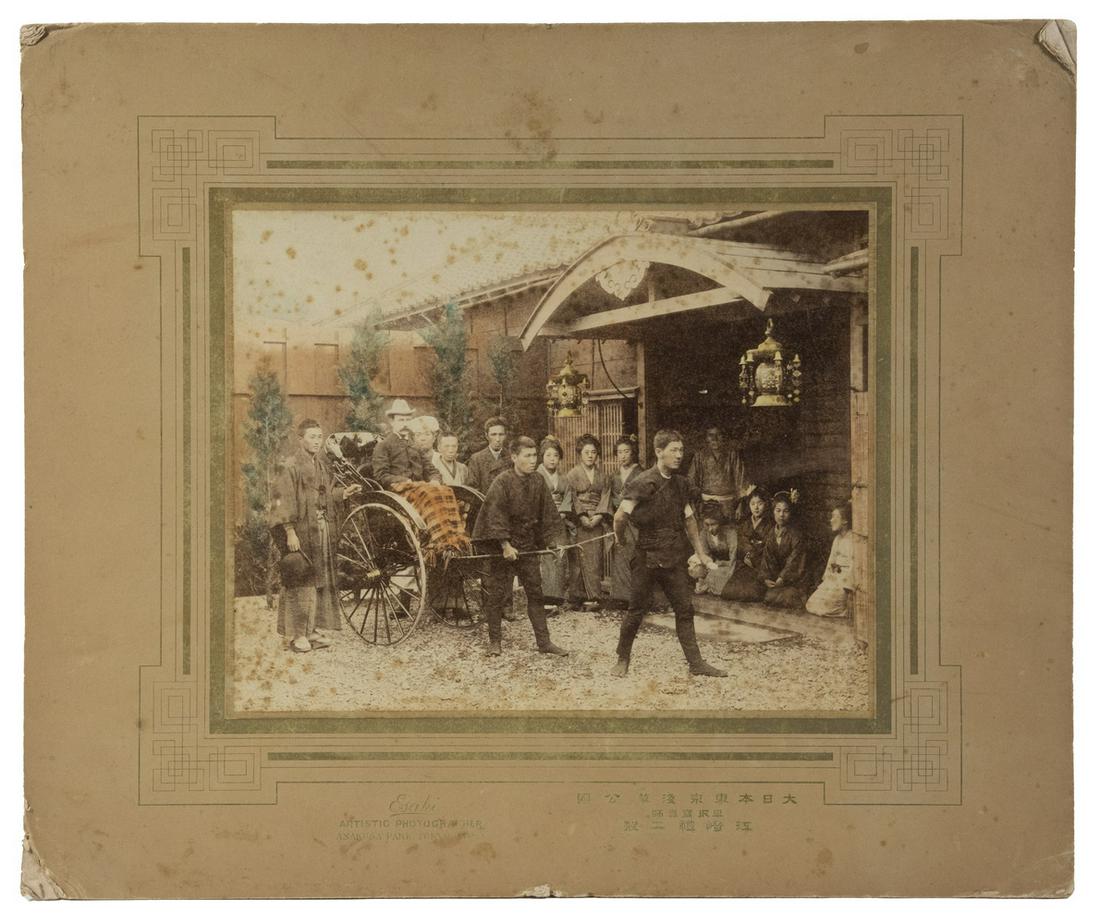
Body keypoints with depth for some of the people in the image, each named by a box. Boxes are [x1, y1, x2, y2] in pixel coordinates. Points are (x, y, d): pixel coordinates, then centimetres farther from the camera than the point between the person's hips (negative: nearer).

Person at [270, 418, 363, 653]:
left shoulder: (322, 465, 13)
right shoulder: (291, 467, -10)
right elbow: (283, 502, -13)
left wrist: (343, 493, 6)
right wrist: (290, 532, -19)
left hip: (323, 531, 8)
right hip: (301, 532, -8)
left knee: (321, 580, 10)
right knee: (299, 581, -4)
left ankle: (315, 628, 18)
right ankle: (297, 634, 2)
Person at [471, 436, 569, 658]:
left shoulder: (538, 482, 3)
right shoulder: (502, 482, -14)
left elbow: (549, 515, 7)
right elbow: (495, 517, -18)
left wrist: (554, 540, -2)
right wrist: (506, 545, -22)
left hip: (528, 546, 5)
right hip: (502, 546, -5)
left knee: (535, 593, 6)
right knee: (498, 594, 2)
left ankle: (543, 641, 11)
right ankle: (494, 642, 14)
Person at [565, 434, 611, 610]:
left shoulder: (602, 477, 14)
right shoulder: (573, 474, 4)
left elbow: (605, 497, 6)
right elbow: (572, 498, -3)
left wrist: (598, 516, -8)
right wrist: (582, 517, -13)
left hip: (597, 522, 3)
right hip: (579, 522, -3)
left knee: (595, 559, -2)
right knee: (579, 559, -7)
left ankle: (592, 597, -2)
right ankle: (577, 597, -6)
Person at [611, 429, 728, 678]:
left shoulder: (681, 483, 8)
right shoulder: (644, 483, -14)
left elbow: (689, 519, 18)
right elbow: (620, 517, -19)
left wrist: (701, 553, 18)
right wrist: (621, 540, -4)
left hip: (675, 559, 6)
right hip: (647, 558, -5)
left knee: (685, 610, 5)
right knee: (636, 611, 4)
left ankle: (695, 662, 10)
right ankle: (623, 659, 18)